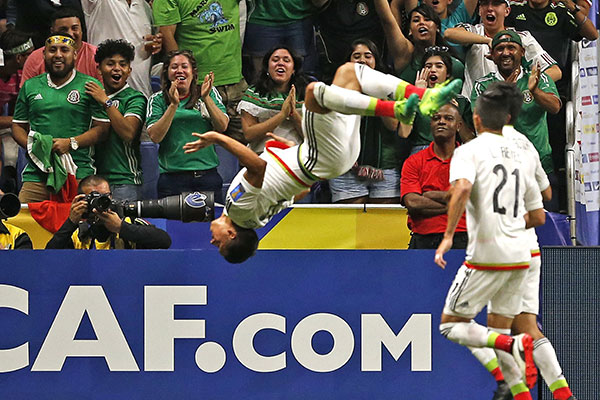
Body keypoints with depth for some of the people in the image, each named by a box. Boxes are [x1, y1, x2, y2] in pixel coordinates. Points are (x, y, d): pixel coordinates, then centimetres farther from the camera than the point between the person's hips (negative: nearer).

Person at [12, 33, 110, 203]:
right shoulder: (30, 86, 17)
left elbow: (102, 128, 2)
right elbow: (18, 126, 21)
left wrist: (71, 143, -11)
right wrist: (31, 145, 0)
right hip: (36, 175, 3)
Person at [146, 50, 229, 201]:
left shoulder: (210, 94, 10)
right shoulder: (158, 100, 6)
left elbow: (222, 127, -1)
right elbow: (155, 137, -7)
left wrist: (206, 98, -13)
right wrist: (174, 105, -15)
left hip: (208, 176, 1)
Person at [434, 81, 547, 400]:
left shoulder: (469, 150, -3)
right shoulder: (523, 156, 14)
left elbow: (462, 189, -24)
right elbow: (538, 217, 18)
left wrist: (448, 236, -21)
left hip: (487, 255, -6)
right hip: (520, 255, 6)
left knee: (451, 325, 5)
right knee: (497, 330, 17)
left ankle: (515, 345, -18)